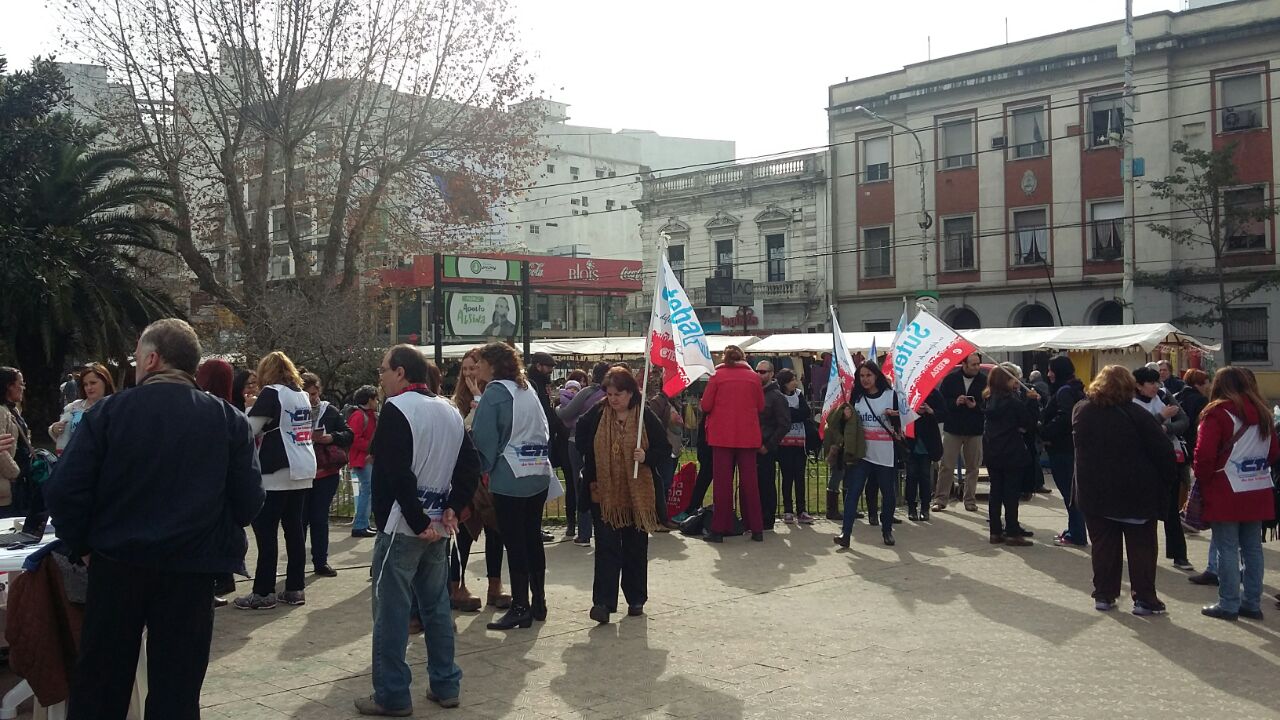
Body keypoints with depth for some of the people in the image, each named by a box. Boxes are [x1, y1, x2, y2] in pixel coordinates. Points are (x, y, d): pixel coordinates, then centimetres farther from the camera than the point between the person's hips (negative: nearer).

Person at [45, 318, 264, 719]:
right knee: (176, 687, 10)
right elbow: (249, 500, -5)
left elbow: (64, 489, -11)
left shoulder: (109, 411, -6)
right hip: (191, 568, 1)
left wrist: (82, 545, 4)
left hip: (116, 564, 0)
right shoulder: (229, 420, -3)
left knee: (99, 684, 14)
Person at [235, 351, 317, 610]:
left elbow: (249, 429, -11)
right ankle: (295, 588, 11)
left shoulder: (271, 393, -9)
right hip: (303, 471, 7)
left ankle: (263, 592, -1)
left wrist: (251, 408, 5)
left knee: (266, 530, -2)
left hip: (276, 472, -7)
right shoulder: (302, 395, 13)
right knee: (294, 528, 9)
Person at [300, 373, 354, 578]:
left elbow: (349, 435, 6)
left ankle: (321, 562, 17)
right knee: (300, 518, 2)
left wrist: (330, 437, -10)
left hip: (326, 473, 2)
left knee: (320, 518, 9)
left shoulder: (330, 411, 6)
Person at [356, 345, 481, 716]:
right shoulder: (450, 411, 11)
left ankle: (392, 695, 6)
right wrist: (452, 509, 2)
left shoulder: (396, 409, -13)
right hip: (437, 525, 8)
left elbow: (398, 475, -20)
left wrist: (418, 522, -15)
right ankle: (446, 686, 20)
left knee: (391, 611, 1)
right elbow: (470, 466, 9)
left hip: (402, 527, -8)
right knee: (437, 607, 14)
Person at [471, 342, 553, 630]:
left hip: (510, 479, -7)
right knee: (533, 537, 14)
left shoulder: (494, 393, -10)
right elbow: (544, 431, 16)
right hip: (539, 475, 7)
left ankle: (521, 607, 4)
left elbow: (484, 439, -11)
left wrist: (481, 469, 2)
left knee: (514, 543, 0)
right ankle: (538, 602, 21)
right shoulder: (527, 388, 12)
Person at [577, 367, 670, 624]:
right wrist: (589, 478, 5)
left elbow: (665, 450, 0)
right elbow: (583, 444, 13)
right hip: (604, 494, 0)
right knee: (606, 547, -6)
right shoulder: (596, 415, 0)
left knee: (636, 549, 11)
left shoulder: (646, 418, -4)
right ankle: (603, 602, -7)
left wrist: (646, 457, -19)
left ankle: (636, 599, 24)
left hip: (637, 494, 0)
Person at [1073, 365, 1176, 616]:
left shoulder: (1081, 411, -1)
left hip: (1093, 492, 4)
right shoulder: (1136, 414, -15)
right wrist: (1164, 483, -3)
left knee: (1103, 544, 12)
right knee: (1141, 546, 7)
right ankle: (1144, 598, 8)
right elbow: (1163, 452, -13)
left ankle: (1103, 595, 15)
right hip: (1137, 492, -4)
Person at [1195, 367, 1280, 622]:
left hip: (1226, 494, -6)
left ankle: (1228, 604, 3)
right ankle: (1252, 603, 16)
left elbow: (1204, 455, -16)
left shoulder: (1217, 413, -11)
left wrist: (1203, 481, -3)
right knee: (1252, 548, 11)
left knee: (1228, 549, -1)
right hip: (1257, 493, 6)